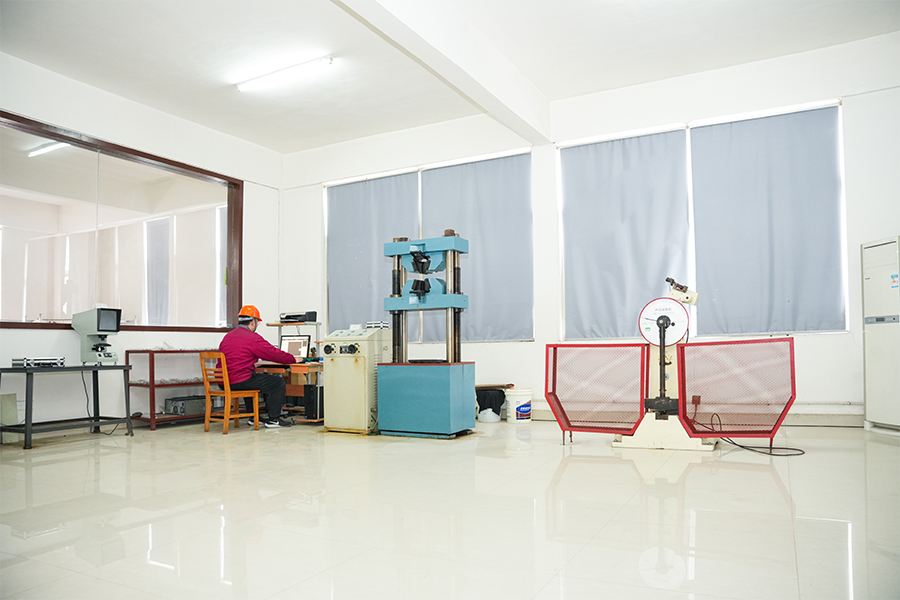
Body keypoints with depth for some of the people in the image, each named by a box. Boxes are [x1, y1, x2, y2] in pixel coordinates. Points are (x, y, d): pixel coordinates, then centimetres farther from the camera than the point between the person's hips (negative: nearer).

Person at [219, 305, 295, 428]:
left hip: (223, 381, 9)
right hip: (240, 382, -9)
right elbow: (275, 354, -6)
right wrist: (293, 359, 10)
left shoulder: (227, 336, 15)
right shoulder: (253, 338, -10)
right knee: (278, 382, 4)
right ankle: (273, 419, 9)